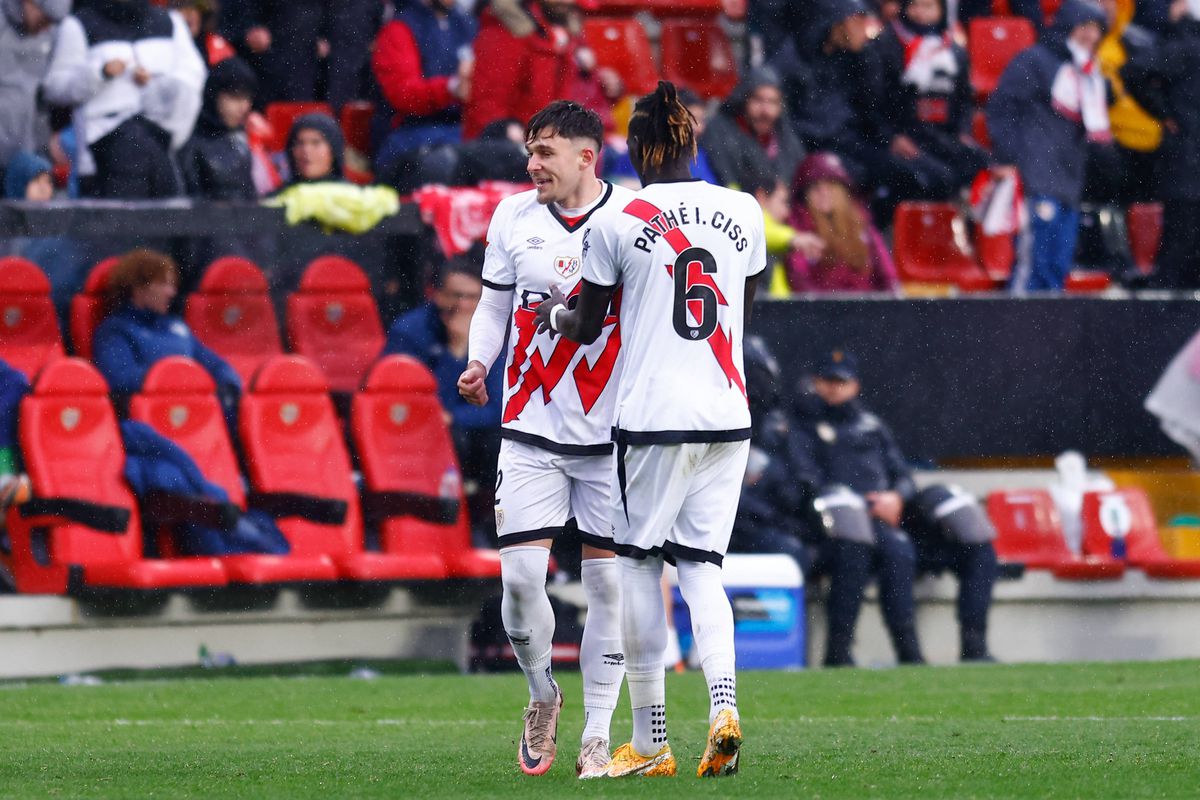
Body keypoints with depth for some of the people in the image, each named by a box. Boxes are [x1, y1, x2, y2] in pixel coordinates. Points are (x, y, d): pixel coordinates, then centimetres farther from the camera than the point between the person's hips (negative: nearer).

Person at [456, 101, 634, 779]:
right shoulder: (514, 217, 4)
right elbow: (494, 301, 15)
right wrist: (478, 361, -3)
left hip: (612, 432, -2)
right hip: (531, 429, 2)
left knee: (609, 582, -1)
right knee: (521, 575, -7)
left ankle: (598, 734, 8)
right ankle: (543, 696, 19)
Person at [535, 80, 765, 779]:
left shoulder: (618, 225, -6)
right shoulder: (744, 212, 6)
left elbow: (586, 328, 5)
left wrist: (556, 312, 28)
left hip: (653, 417, -4)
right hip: (728, 417, 4)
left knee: (641, 564, 7)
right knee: (702, 567, 9)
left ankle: (650, 742, 7)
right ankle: (724, 702, -15)